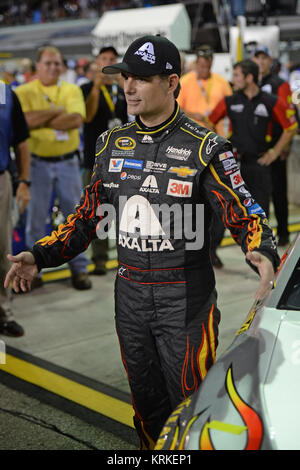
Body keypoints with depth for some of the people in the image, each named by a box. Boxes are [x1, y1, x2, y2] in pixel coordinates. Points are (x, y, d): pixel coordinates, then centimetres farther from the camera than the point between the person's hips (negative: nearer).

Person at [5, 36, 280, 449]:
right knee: (147, 405, 17)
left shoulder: (204, 148, -9)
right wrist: (40, 256, 4)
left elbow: (244, 216, -12)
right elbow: (89, 215, 13)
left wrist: (263, 255, -33)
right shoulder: (112, 144, 6)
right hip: (130, 295, 5)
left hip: (185, 301, -5)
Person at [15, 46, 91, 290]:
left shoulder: (72, 90, 7)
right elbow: (25, 120, -17)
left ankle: (79, 269, 16)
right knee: (36, 218, 4)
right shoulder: (24, 92, 2)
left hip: (68, 162, 2)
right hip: (38, 163, -1)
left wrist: (41, 121, -12)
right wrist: (56, 110, -11)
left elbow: (77, 119, -11)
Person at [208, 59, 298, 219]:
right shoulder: (230, 101, 2)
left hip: (259, 163, -1)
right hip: (234, 162, 1)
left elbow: (291, 127, 6)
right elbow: (209, 122, 13)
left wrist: (274, 152, 3)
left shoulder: (272, 102, -3)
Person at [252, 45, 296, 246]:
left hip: (274, 147, -3)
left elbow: (289, 116, -3)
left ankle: (283, 232, 12)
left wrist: (286, 144, -9)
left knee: (278, 190, 2)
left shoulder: (280, 84, 1)